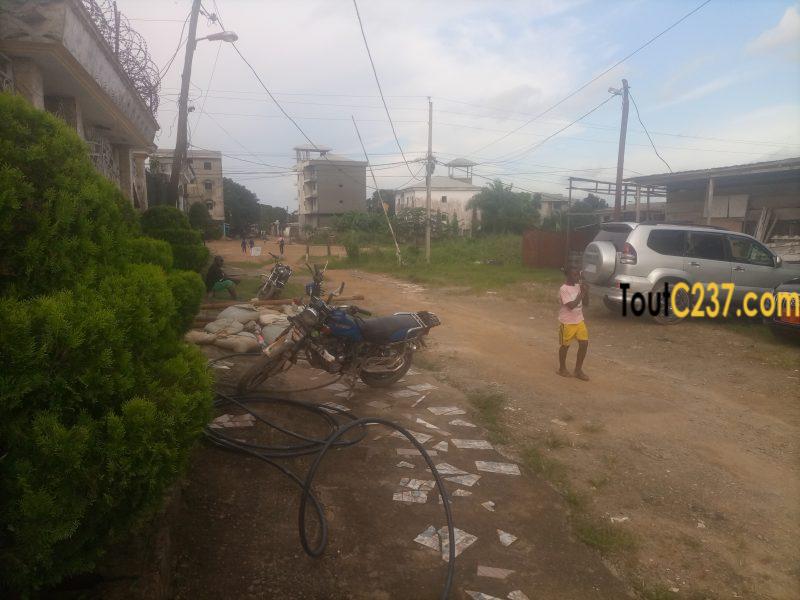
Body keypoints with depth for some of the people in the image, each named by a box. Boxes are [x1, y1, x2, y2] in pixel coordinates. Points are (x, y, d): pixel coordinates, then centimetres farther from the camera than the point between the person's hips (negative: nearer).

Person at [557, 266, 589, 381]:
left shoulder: (578, 286, 4)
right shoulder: (564, 289, -18)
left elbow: (586, 304, 8)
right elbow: (571, 305, -25)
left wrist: (586, 292, -8)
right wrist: (581, 293, -20)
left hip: (579, 321, 6)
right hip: (567, 323, -6)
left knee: (584, 343, 2)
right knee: (565, 345, 8)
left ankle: (578, 370, 15)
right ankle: (562, 368, 27)